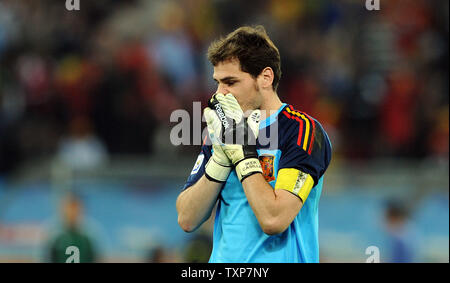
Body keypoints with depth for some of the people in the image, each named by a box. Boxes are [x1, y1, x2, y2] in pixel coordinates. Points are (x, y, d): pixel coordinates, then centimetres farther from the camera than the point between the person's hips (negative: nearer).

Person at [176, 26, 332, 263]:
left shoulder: (303, 132, -5)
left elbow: (273, 220, -15)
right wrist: (221, 155, -6)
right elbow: (187, 220, 3)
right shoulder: (221, 131, 12)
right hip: (223, 259, 4)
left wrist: (242, 151, -10)